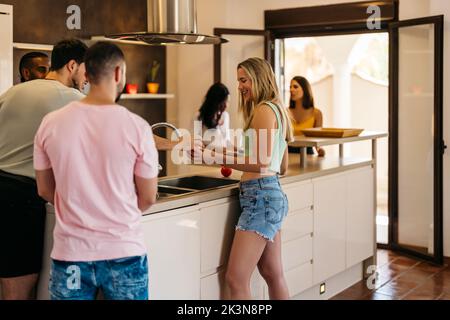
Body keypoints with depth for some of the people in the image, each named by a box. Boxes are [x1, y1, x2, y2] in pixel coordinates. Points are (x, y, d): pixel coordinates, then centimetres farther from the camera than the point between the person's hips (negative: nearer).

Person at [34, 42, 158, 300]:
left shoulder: (51, 123, -5)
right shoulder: (136, 126, -12)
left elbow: (45, 191, 6)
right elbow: (148, 198, -4)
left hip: (70, 253, 2)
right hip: (124, 252, -2)